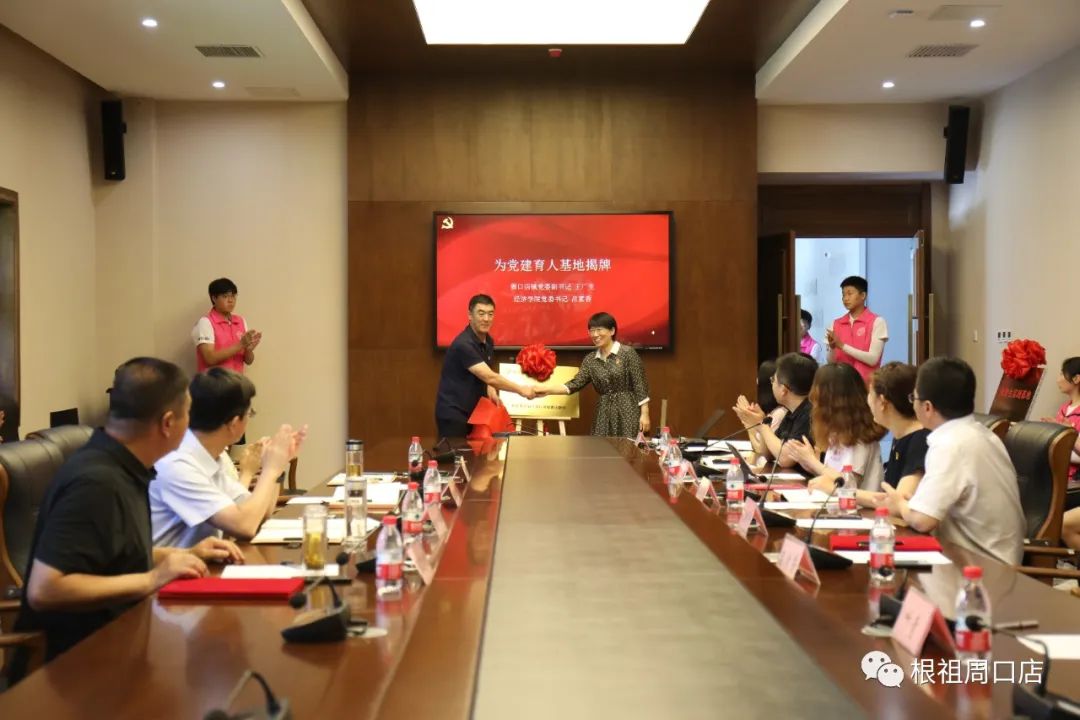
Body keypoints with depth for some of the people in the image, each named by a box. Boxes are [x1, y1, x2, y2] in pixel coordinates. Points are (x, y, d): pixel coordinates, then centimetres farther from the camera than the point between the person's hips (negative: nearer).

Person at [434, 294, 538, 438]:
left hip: (471, 410, 9)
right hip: (453, 412, -9)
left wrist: (491, 390, -3)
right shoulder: (464, 344, -22)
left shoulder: (488, 341, 6)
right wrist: (520, 390, -23)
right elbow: (489, 377, -27)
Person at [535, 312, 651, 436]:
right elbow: (574, 385, 2)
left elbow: (640, 385, -6)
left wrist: (644, 414, -12)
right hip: (604, 415, 5)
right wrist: (541, 388, -9)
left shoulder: (628, 353, -5)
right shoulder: (590, 360, 10)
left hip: (628, 412, -5)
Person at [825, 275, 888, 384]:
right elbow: (831, 362, 8)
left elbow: (873, 359, -11)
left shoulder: (877, 322, -3)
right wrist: (832, 348, -13)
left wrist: (842, 346, -15)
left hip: (867, 383, -3)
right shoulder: (836, 324, 9)